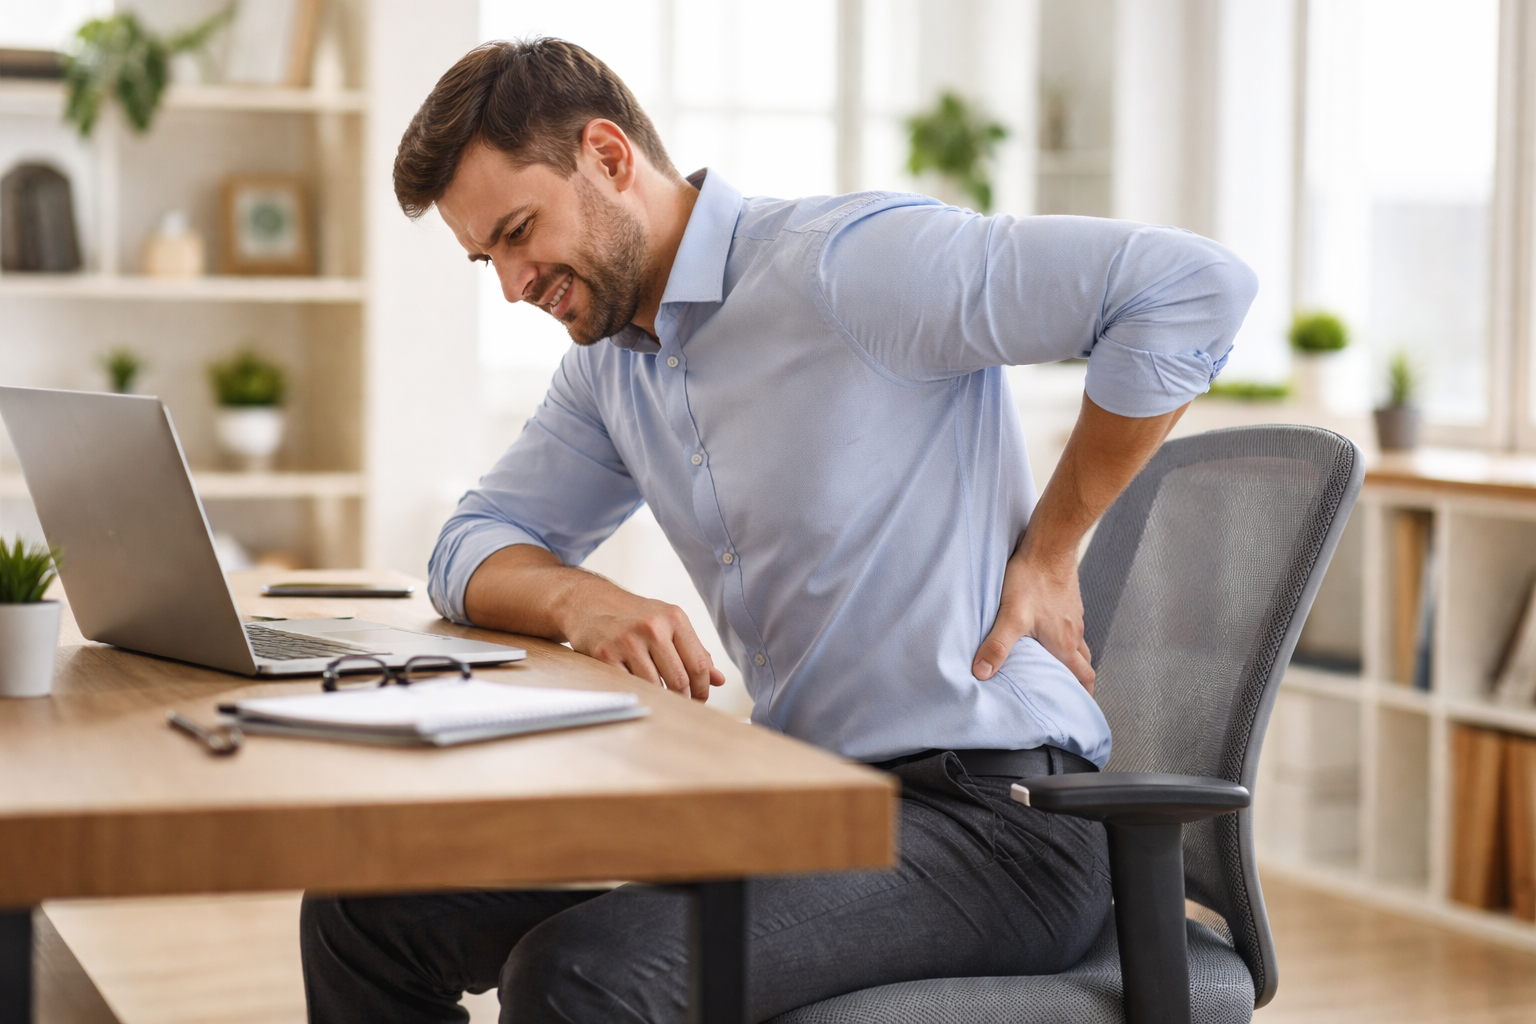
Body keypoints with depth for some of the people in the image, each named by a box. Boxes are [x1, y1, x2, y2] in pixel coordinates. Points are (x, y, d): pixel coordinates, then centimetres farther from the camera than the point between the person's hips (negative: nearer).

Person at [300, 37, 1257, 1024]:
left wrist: (1048, 551, -13)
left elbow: (1194, 284, -21)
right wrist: (580, 601, -9)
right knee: (369, 913, -1)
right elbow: (473, 549, 15)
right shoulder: (609, 365, 14)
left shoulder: (842, 259, -14)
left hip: (987, 812, -8)